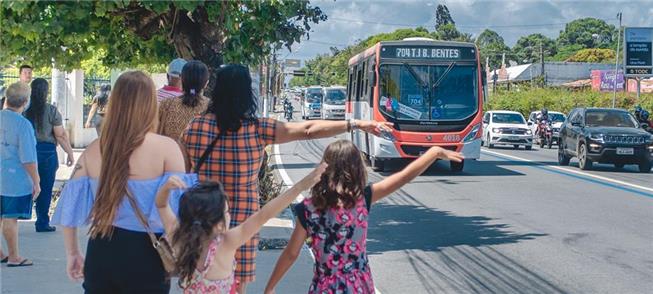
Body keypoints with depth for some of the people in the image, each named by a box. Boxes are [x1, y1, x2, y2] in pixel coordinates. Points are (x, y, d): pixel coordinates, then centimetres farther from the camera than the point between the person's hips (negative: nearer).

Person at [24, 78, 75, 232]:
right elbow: (61, 135, -9)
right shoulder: (51, 111, -8)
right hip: (46, 152, -2)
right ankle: (42, 222, 13)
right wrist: (70, 153, 0)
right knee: (45, 188, 8)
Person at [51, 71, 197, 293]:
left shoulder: (92, 151, 4)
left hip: (101, 252, 4)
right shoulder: (165, 148, -9)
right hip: (145, 254, -4)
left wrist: (72, 253, 20)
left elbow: (70, 208, 7)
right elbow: (177, 206, -12)